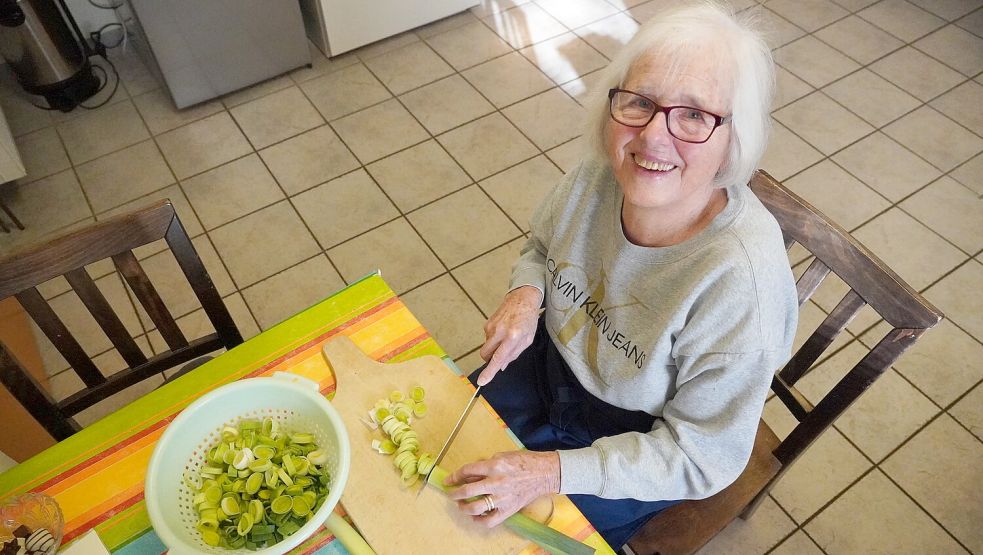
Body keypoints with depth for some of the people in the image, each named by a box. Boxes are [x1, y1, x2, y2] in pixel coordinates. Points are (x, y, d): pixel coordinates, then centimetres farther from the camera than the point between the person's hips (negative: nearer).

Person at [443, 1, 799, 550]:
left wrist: (556, 471, -31)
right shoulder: (600, 174, -20)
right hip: (551, 358, 5)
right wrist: (526, 292, -18)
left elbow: (703, 456, -24)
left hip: (640, 437, -4)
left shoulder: (740, 278, -35)